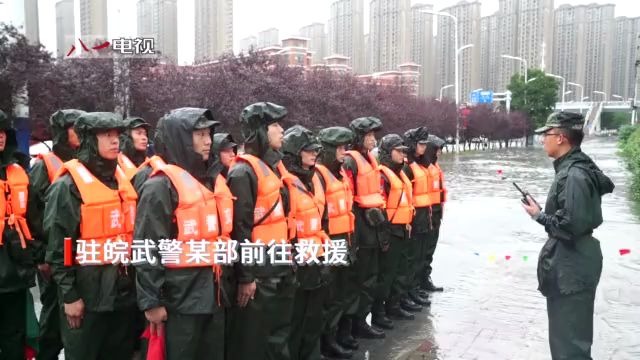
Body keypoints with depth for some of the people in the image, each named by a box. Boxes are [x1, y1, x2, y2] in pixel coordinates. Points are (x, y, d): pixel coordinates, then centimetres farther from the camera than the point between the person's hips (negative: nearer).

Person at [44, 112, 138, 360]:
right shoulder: (69, 185, -10)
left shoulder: (122, 180, 10)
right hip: (87, 293, -6)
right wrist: (69, 295, -14)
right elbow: (58, 245, -12)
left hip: (124, 289, 6)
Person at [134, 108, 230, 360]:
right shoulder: (161, 186, -12)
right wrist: (151, 301, -16)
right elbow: (148, 249, -15)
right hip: (180, 297, -7)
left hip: (213, 293, 8)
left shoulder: (209, 181, 13)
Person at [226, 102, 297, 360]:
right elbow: (241, 228, -18)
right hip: (259, 271, -9)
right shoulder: (244, 172, -15)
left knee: (279, 335, 19)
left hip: (280, 266, 9)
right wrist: (245, 277, -18)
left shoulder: (272, 165, 13)